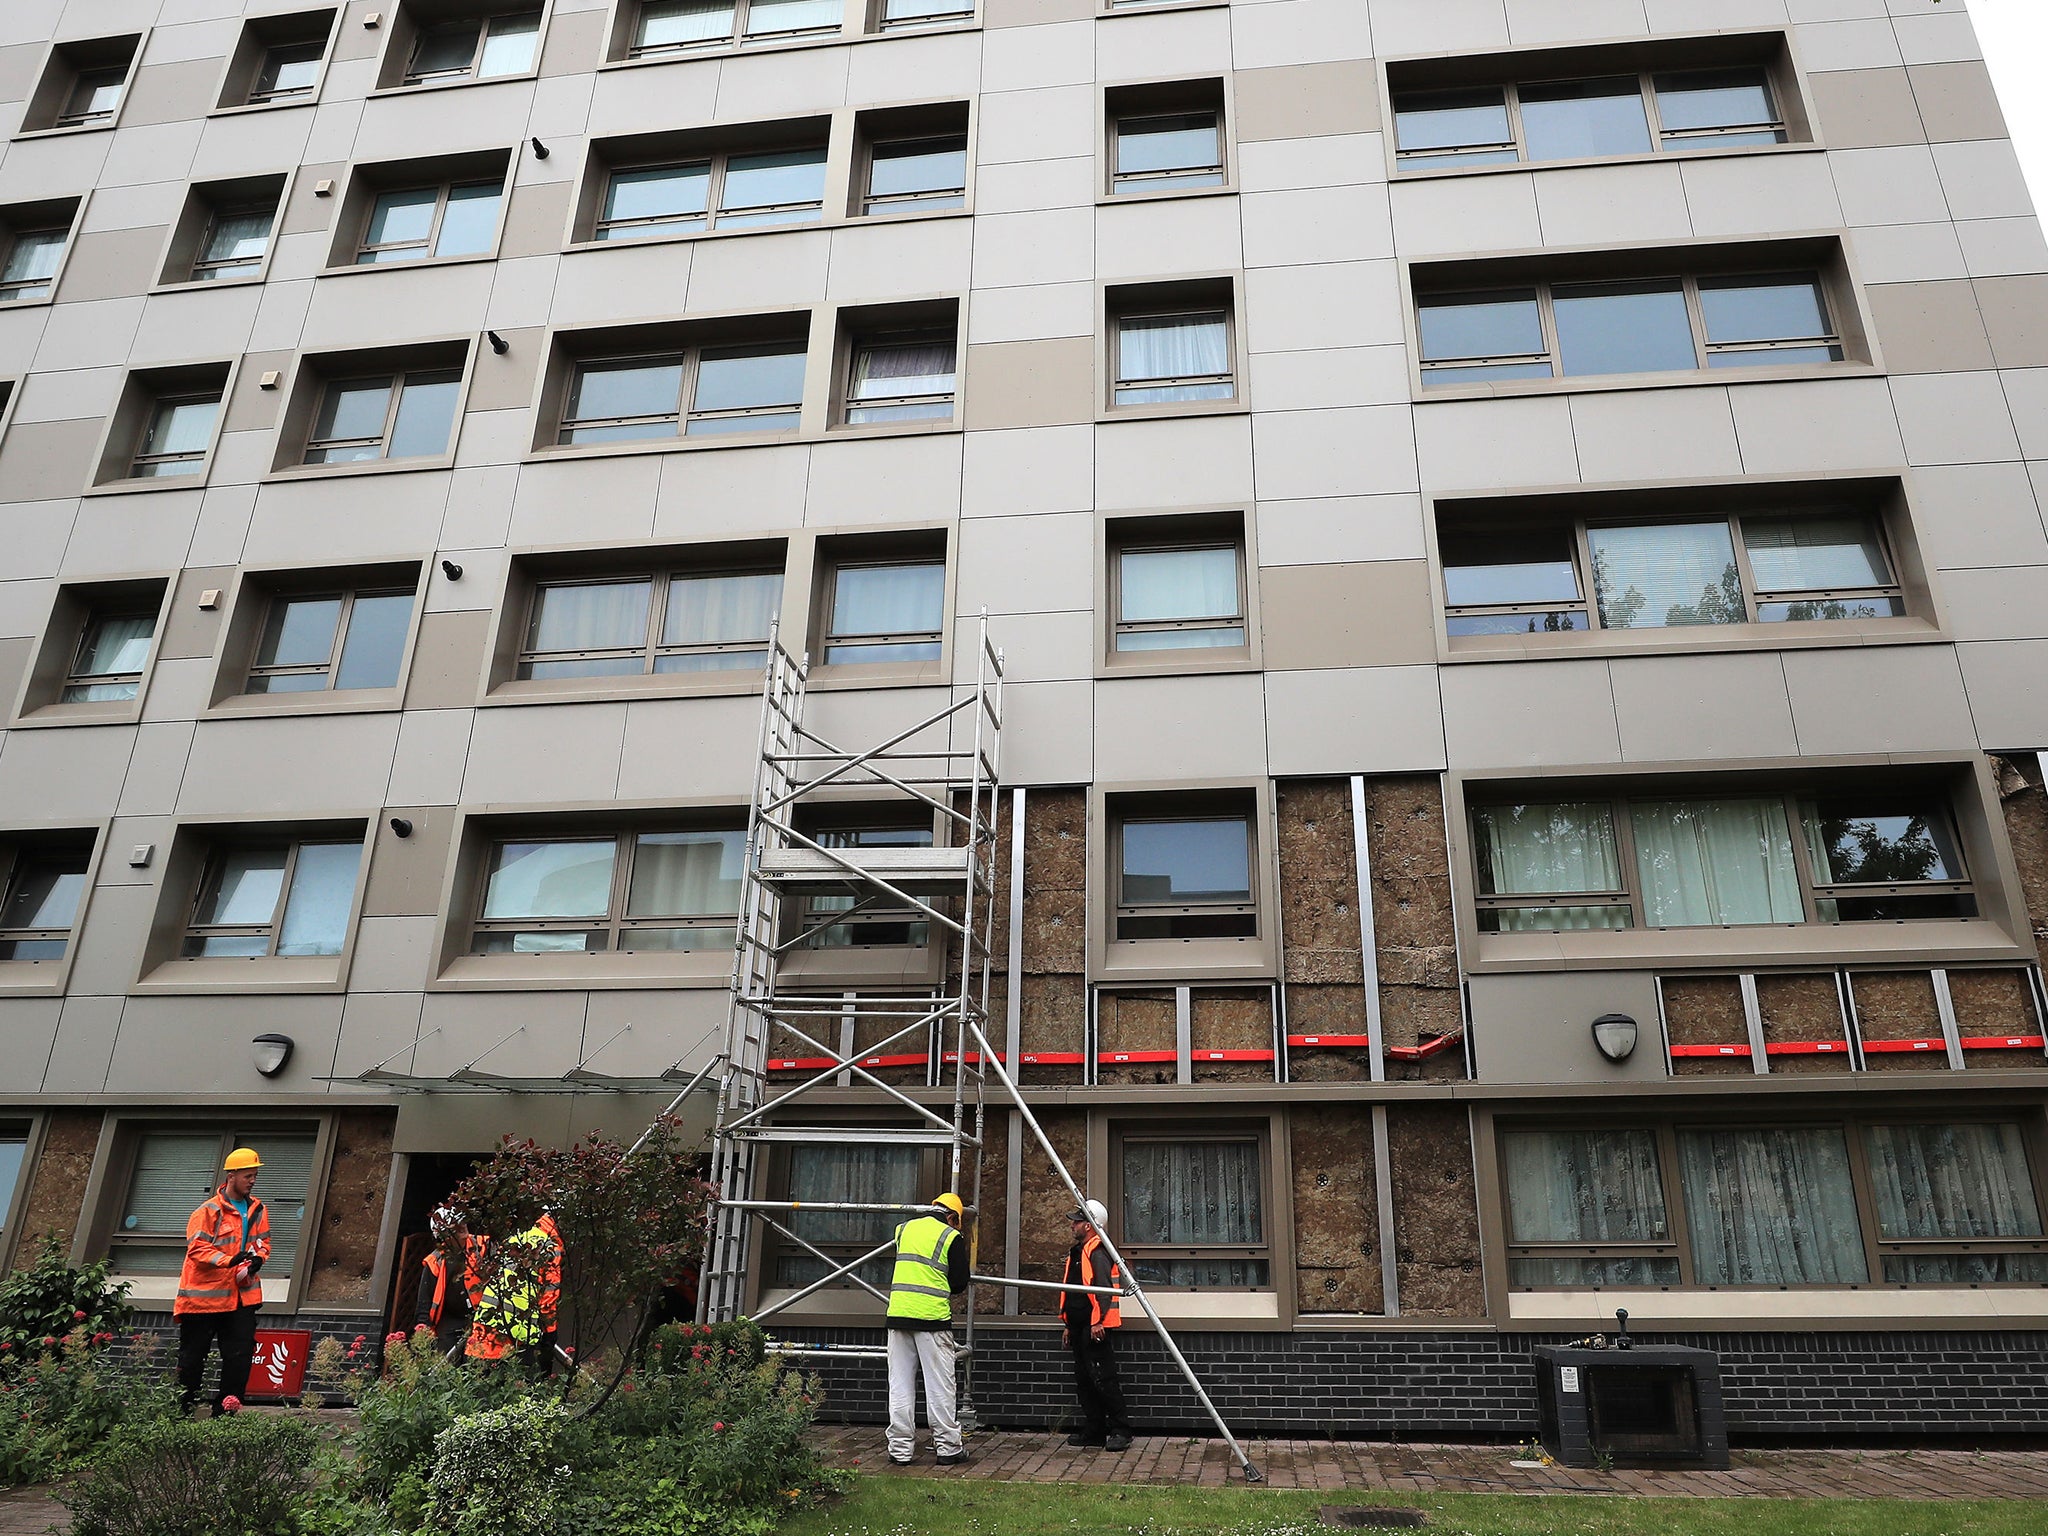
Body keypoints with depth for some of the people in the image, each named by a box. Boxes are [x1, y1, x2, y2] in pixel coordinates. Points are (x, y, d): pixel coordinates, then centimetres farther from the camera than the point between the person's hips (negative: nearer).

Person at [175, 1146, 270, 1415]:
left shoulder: (258, 1210, 8)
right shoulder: (209, 1211, -11)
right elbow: (196, 1247, -16)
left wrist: (258, 1258, -7)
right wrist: (228, 1260, -27)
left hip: (241, 1295, 5)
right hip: (204, 1295, -5)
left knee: (241, 1355, 1)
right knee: (193, 1356, 8)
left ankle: (225, 1411, 10)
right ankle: (181, 1409, 21)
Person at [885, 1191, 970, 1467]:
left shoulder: (905, 1228, 12)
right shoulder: (951, 1237, -3)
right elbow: (960, 1283, -1)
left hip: (898, 1314, 4)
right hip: (932, 1317, -4)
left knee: (900, 1384, 9)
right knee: (940, 1385, 4)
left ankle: (900, 1448, 12)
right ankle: (947, 1447, 9)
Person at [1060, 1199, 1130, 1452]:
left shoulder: (1098, 1252, -14)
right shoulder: (1077, 1252, 18)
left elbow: (1104, 1289, -24)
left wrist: (1098, 1322, -27)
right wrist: (1069, 1326, 24)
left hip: (1096, 1328, -11)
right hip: (1080, 1327, 11)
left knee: (1103, 1379, -8)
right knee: (1084, 1381, 13)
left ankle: (1120, 1431, 0)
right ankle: (1093, 1431, 20)